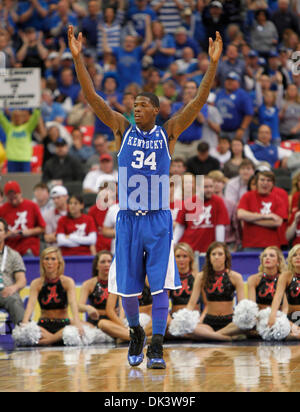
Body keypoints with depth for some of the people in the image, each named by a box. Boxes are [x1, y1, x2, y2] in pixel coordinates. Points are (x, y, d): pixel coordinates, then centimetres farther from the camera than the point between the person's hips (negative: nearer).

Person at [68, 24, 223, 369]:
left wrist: (213, 64, -17)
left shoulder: (168, 133, 2)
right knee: (127, 288, 6)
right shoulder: (123, 130, 4)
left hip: (158, 219, -1)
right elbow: (92, 98, -4)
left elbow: (198, 101, -6)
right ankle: (135, 333, 31)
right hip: (128, 218, 1)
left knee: (160, 286, -7)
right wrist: (77, 58, -13)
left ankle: (156, 347, -4)